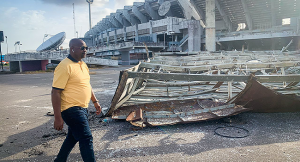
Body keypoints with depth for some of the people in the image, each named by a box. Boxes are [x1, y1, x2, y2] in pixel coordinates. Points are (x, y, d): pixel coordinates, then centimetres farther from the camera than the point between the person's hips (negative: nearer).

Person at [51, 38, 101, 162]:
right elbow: (55, 93, -20)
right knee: (86, 139, -6)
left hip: (82, 108, 10)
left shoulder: (83, 64, 11)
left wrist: (95, 101, 20)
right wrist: (58, 118, -21)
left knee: (73, 137, 21)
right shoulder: (65, 66, -18)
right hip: (71, 109, -9)